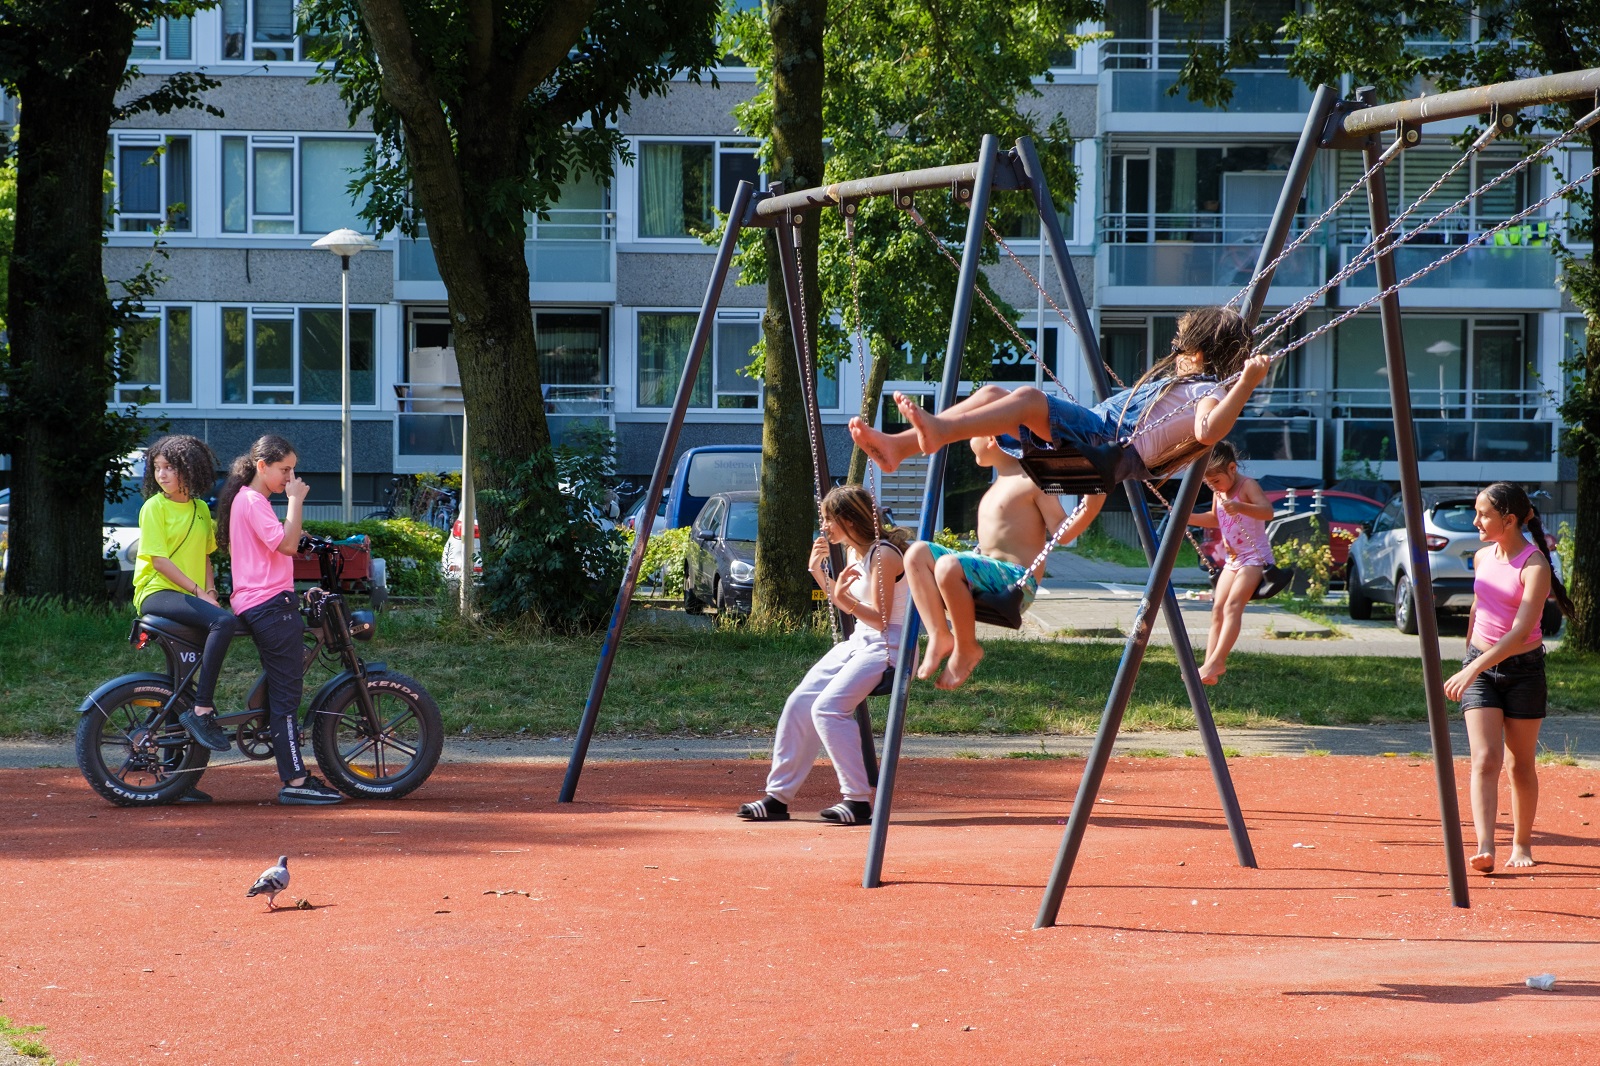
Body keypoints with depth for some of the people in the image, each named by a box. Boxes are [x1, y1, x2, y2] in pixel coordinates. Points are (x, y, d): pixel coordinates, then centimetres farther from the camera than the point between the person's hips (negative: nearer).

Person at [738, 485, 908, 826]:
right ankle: (778, 796, 2)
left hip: (888, 645, -9)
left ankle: (859, 800, -20)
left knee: (828, 708, -25)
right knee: (799, 704, -3)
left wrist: (847, 599, -32)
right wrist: (819, 572, 11)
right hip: (859, 641, 9)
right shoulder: (853, 552, 11)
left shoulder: (884, 555, -17)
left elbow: (879, 619, -18)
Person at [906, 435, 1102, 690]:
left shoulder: (1032, 479, -7)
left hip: (1016, 582, -9)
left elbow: (1061, 533, -12)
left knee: (948, 566, -34)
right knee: (918, 553, -6)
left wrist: (1090, 508, -26)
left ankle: (967, 649, -17)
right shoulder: (1000, 482, 21)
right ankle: (940, 637, -17)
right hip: (988, 577, 9)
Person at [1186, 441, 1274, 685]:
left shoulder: (1248, 486, -15)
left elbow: (1267, 511, -32)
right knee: (1218, 608, 0)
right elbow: (1215, 519, 29)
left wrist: (1240, 507, -49)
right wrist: (1189, 518, 13)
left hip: (1255, 557, -9)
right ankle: (1213, 664, -4)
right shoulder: (1219, 492, 10)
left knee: (1233, 605, -23)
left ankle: (1216, 661, -32)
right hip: (1233, 559, 9)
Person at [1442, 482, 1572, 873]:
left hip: (1523, 668, -4)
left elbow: (1521, 630, -25)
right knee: (1485, 760, -11)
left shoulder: (1535, 566, -16)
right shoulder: (1483, 557, 4)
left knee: (1520, 764, 8)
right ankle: (1485, 848, -22)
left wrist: (1473, 669, -32)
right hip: (1480, 668, 4)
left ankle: (1522, 844, 24)